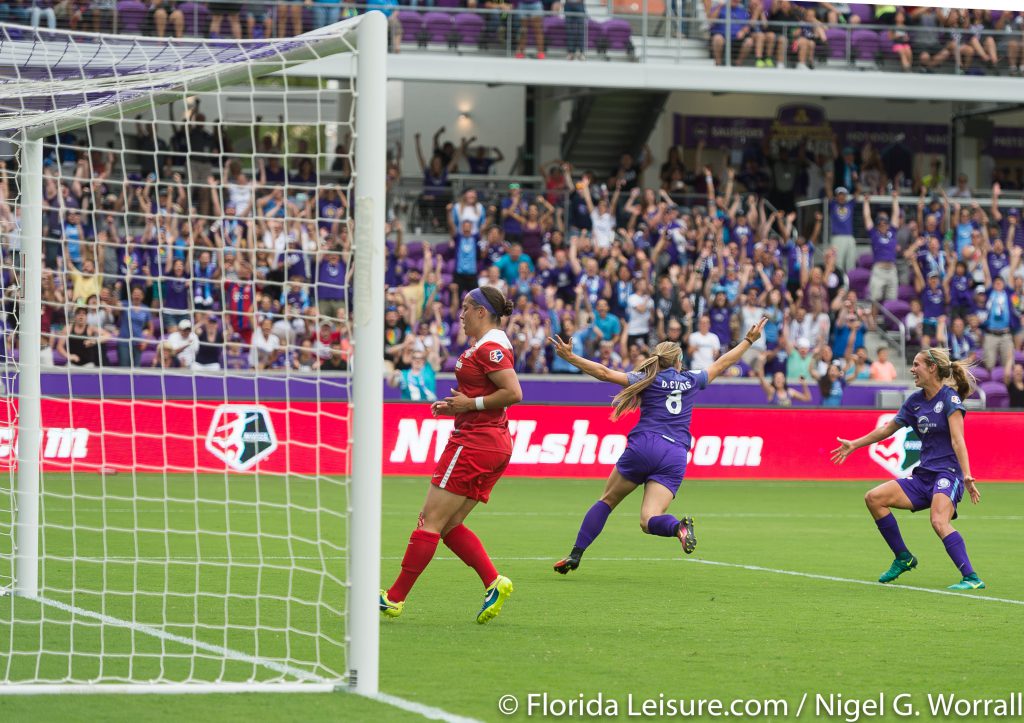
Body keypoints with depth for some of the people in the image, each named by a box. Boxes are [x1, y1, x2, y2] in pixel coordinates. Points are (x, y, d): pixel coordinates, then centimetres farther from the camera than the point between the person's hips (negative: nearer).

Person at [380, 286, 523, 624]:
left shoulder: (489, 347, -15)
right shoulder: (491, 344, 16)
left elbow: (514, 393, -23)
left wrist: (471, 403, -16)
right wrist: (456, 406, 11)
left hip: (474, 442, -11)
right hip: (493, 444, 11)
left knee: (431, 521, -4)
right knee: (449, 525, 11)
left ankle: (395, 598, 0)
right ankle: (494, 582, 0)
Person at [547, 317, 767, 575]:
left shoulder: (647, 379, 10)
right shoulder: (692, 381, 19)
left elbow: (604, 373, 1)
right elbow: (722, 363, 33)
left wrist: (570, 357, 5)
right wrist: (748, 341, 47)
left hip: (643, 447, -2)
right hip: (675, 455, 2)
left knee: (607, 501, 14)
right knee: (649, 521, -6)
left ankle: (575, 555, 5)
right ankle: (679, 526, -40)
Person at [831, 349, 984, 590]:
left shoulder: (950, 398, -9)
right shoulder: (915, 401, 12)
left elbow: (957, 440, -19)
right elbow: (887, 429, 26)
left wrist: (967, 477, -29)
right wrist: (854, 444, 32)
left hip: (947, 473, -8)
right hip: (924, 475, 8)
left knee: (939, 522, -32)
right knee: (874, 497, -1)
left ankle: (972, 578, -33)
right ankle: (903, 558, 10)